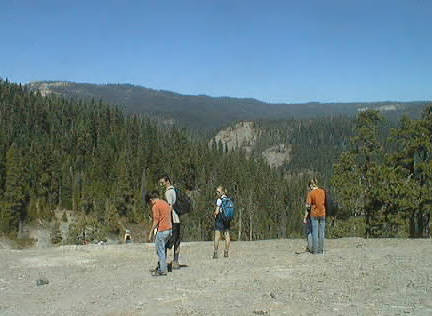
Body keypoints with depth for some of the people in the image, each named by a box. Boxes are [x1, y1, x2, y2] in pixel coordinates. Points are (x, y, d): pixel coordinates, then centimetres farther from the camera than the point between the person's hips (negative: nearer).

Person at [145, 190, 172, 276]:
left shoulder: (155, 206, -11)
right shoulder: (166, 203, 14)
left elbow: (156, 221, -14)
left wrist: (151, 232, -9)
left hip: (162, 230, -8)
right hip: (169, 228, 9)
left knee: (160, 250, 0)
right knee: (162, 249, 17)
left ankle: (163, 270, 4)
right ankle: (160, 267, 21)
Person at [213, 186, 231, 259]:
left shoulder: (219, 200, -12)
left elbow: (217, 212, -16)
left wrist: (214, 214, 4)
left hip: (219, 219, -6)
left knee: (217, 236, -3)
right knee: (227, 236, 8)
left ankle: (215, 253, -5)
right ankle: (226, 253, 12)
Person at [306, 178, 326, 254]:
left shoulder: (311, 193, -9)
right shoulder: (322, 191, 3)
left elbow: (308, 205, -11)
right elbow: (325, 202, 8)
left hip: (314, 214, -3)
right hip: (322, 214, 3)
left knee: (315, 233, 3)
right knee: (321, 233, 9)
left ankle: (315, 250, 4)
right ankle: (320, 249, 10)